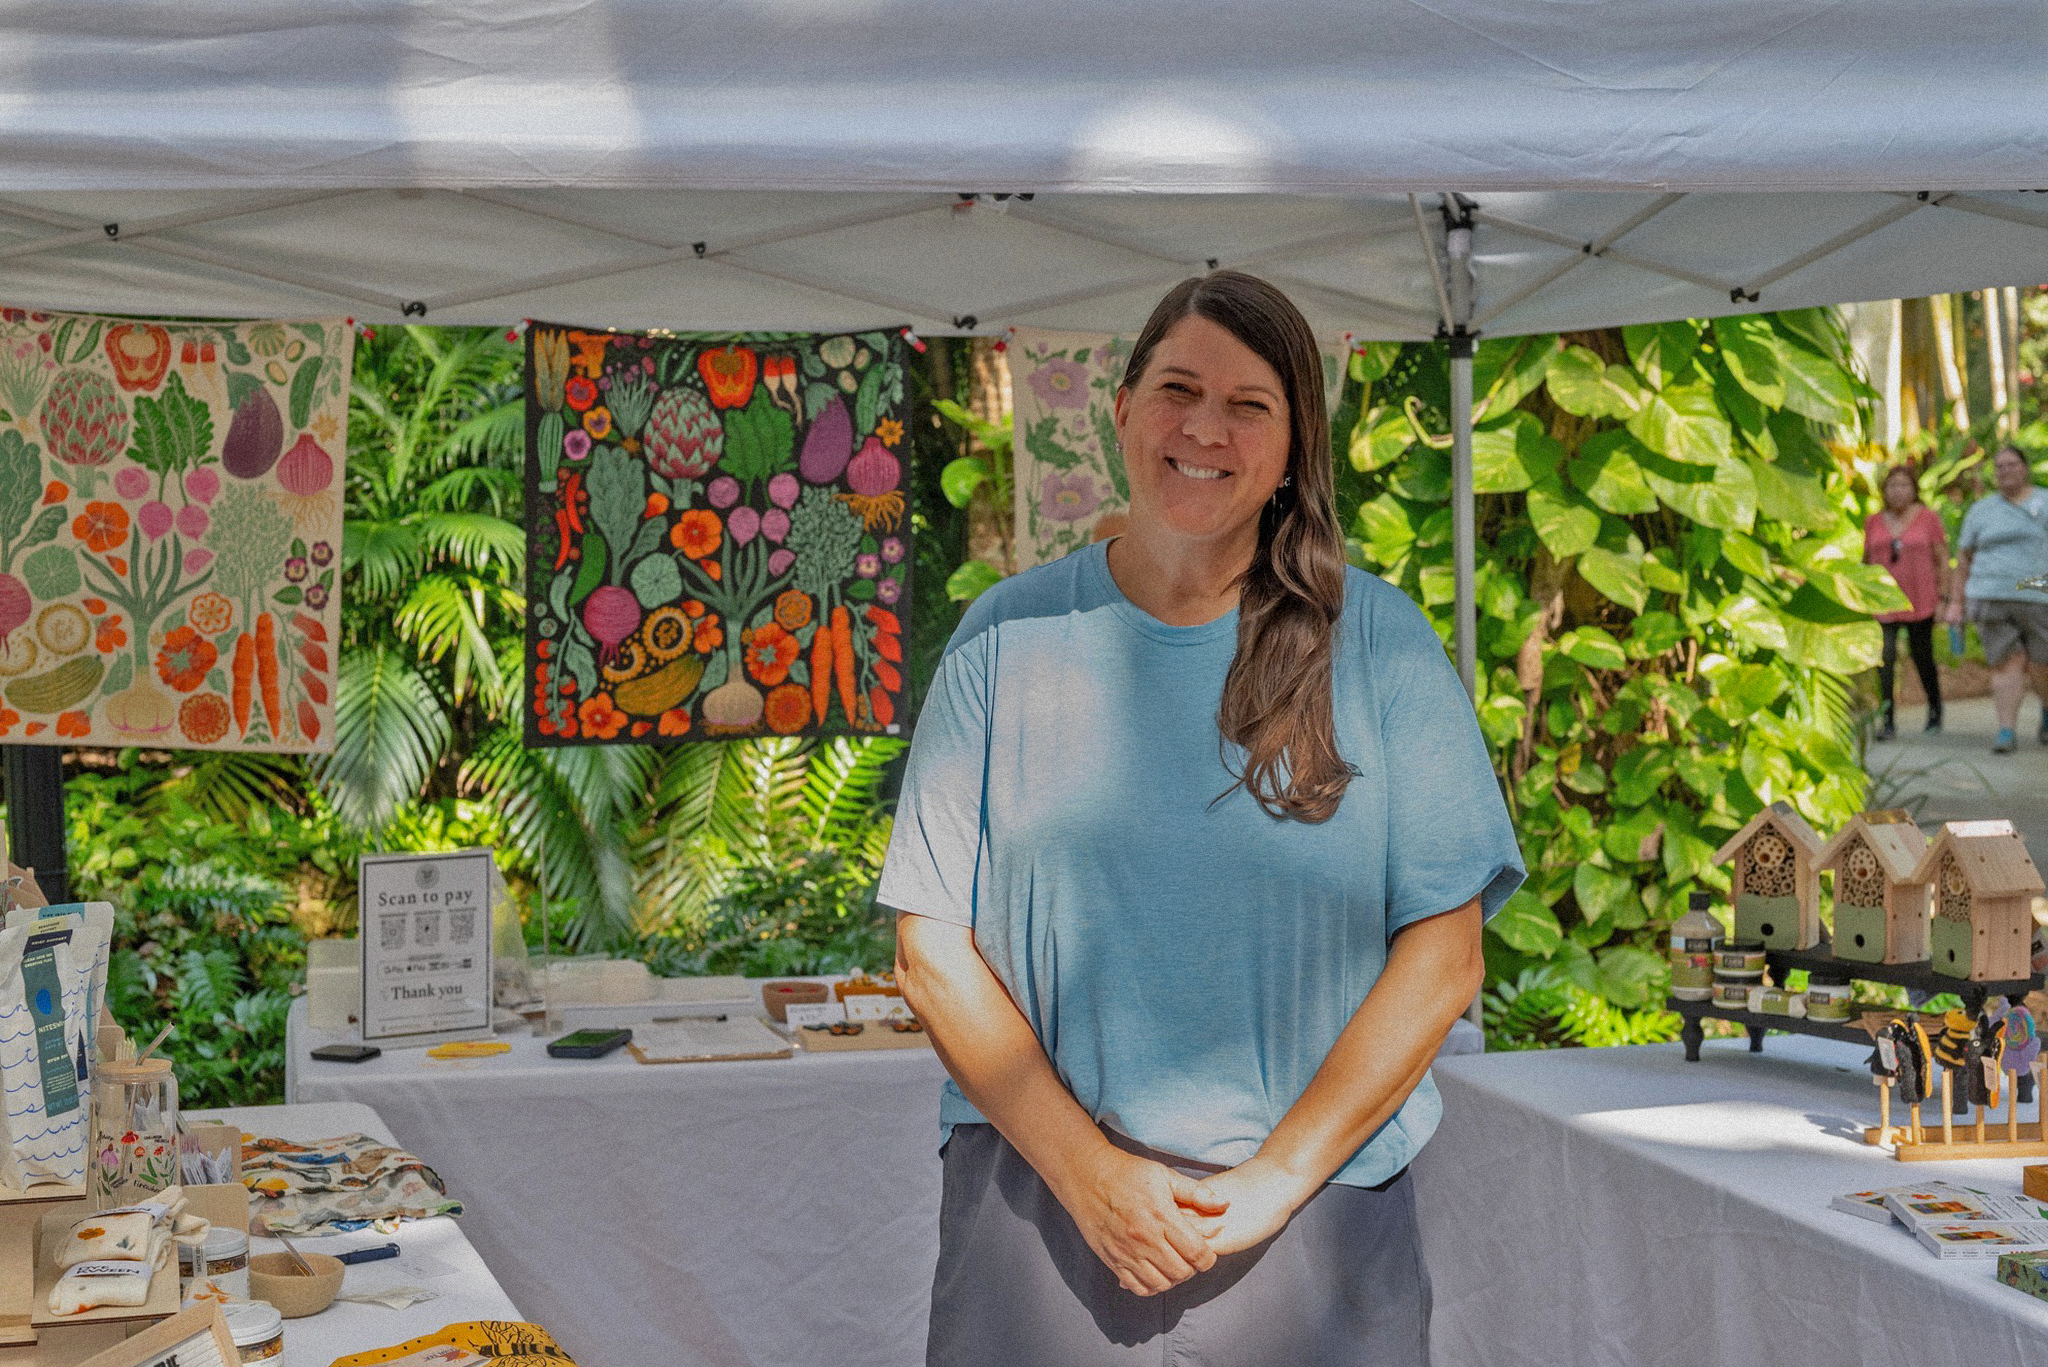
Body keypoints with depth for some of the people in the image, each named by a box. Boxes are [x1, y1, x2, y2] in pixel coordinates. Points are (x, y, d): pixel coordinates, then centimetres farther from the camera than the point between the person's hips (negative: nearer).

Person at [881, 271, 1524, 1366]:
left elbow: (1443, 958, -2)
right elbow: (932, 951, 0)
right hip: (1040, 1212, 1)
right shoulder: (1011, 638, 2)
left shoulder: (1377, 641, 0)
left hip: (1311, 1222, 0)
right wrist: (1087, 1172, -9)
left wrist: (1275, 1181, -10)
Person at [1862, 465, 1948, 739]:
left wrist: (1943, 598, -4)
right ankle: (1887, 719, -14)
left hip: (1920, 602, -1)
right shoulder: (1874, 522, 9)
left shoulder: (1928, 518, 2)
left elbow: (1942, 560, 2)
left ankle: (1935, 709, 34)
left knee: (1922, 657, 9)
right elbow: (1866, 562, 16)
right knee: (1885, 656, -14)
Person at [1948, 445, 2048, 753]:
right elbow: (1964, 557, 14)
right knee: (2008, 662, -10)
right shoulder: (1981, 510, 11)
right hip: (1992, 597, 1)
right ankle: (2006, 731, -9)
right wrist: (1957, 600, 8)